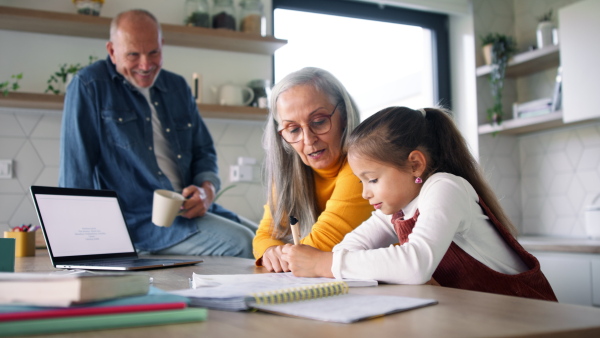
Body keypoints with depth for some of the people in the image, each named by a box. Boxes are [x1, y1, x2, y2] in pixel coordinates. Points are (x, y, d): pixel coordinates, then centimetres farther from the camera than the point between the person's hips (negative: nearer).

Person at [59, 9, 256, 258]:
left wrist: (207, 189, -1)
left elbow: (203, 151, 20)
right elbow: (76, 168, -7)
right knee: (242, 244, -27)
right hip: (139, 218, -7)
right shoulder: (89, 87, -3)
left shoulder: (177, 87, 16)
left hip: (190, 209, 7)